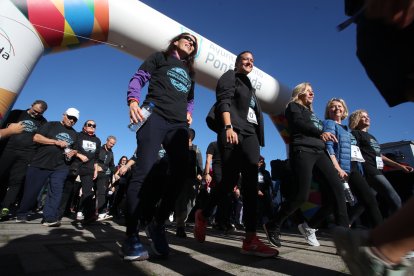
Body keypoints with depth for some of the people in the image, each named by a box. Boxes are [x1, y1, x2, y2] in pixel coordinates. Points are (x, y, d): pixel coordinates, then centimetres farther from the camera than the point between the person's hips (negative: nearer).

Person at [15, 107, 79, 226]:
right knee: (31, 190, 5)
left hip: (60, 167, 3)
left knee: (55, 192, -5)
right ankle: (21, 214, 25)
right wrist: (56, 142, -15)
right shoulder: (51, 125, 4)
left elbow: (75, 149, 24)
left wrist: (73, 152, -1)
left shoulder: (74, 134, 16)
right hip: (40, 164, -2)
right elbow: (36, 137, -6)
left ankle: (50, 218, -3)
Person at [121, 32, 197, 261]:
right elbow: (138, 78, 8)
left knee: (180, 175, -8)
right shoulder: (160, 57, 19)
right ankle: (131, 237, -8)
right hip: (155, 116, -5)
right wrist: (133, 100, -12)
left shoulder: (189, 72, 33)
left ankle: (158, 224, 9)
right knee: (143, 172, -15)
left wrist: (188, 113, 12)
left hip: (179, 124, 6)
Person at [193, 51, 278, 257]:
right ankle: (203, 214, 16)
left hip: (250, 135, 7)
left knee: (251, 184, -7)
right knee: (229, 181, -9)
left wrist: (258, 139, 18)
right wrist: (228, 127, -21)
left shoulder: (250, 87, 33)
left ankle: (250, 239, -9)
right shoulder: (230, 76, 12)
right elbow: (223, 101, -6)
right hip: (233, 133, -7)